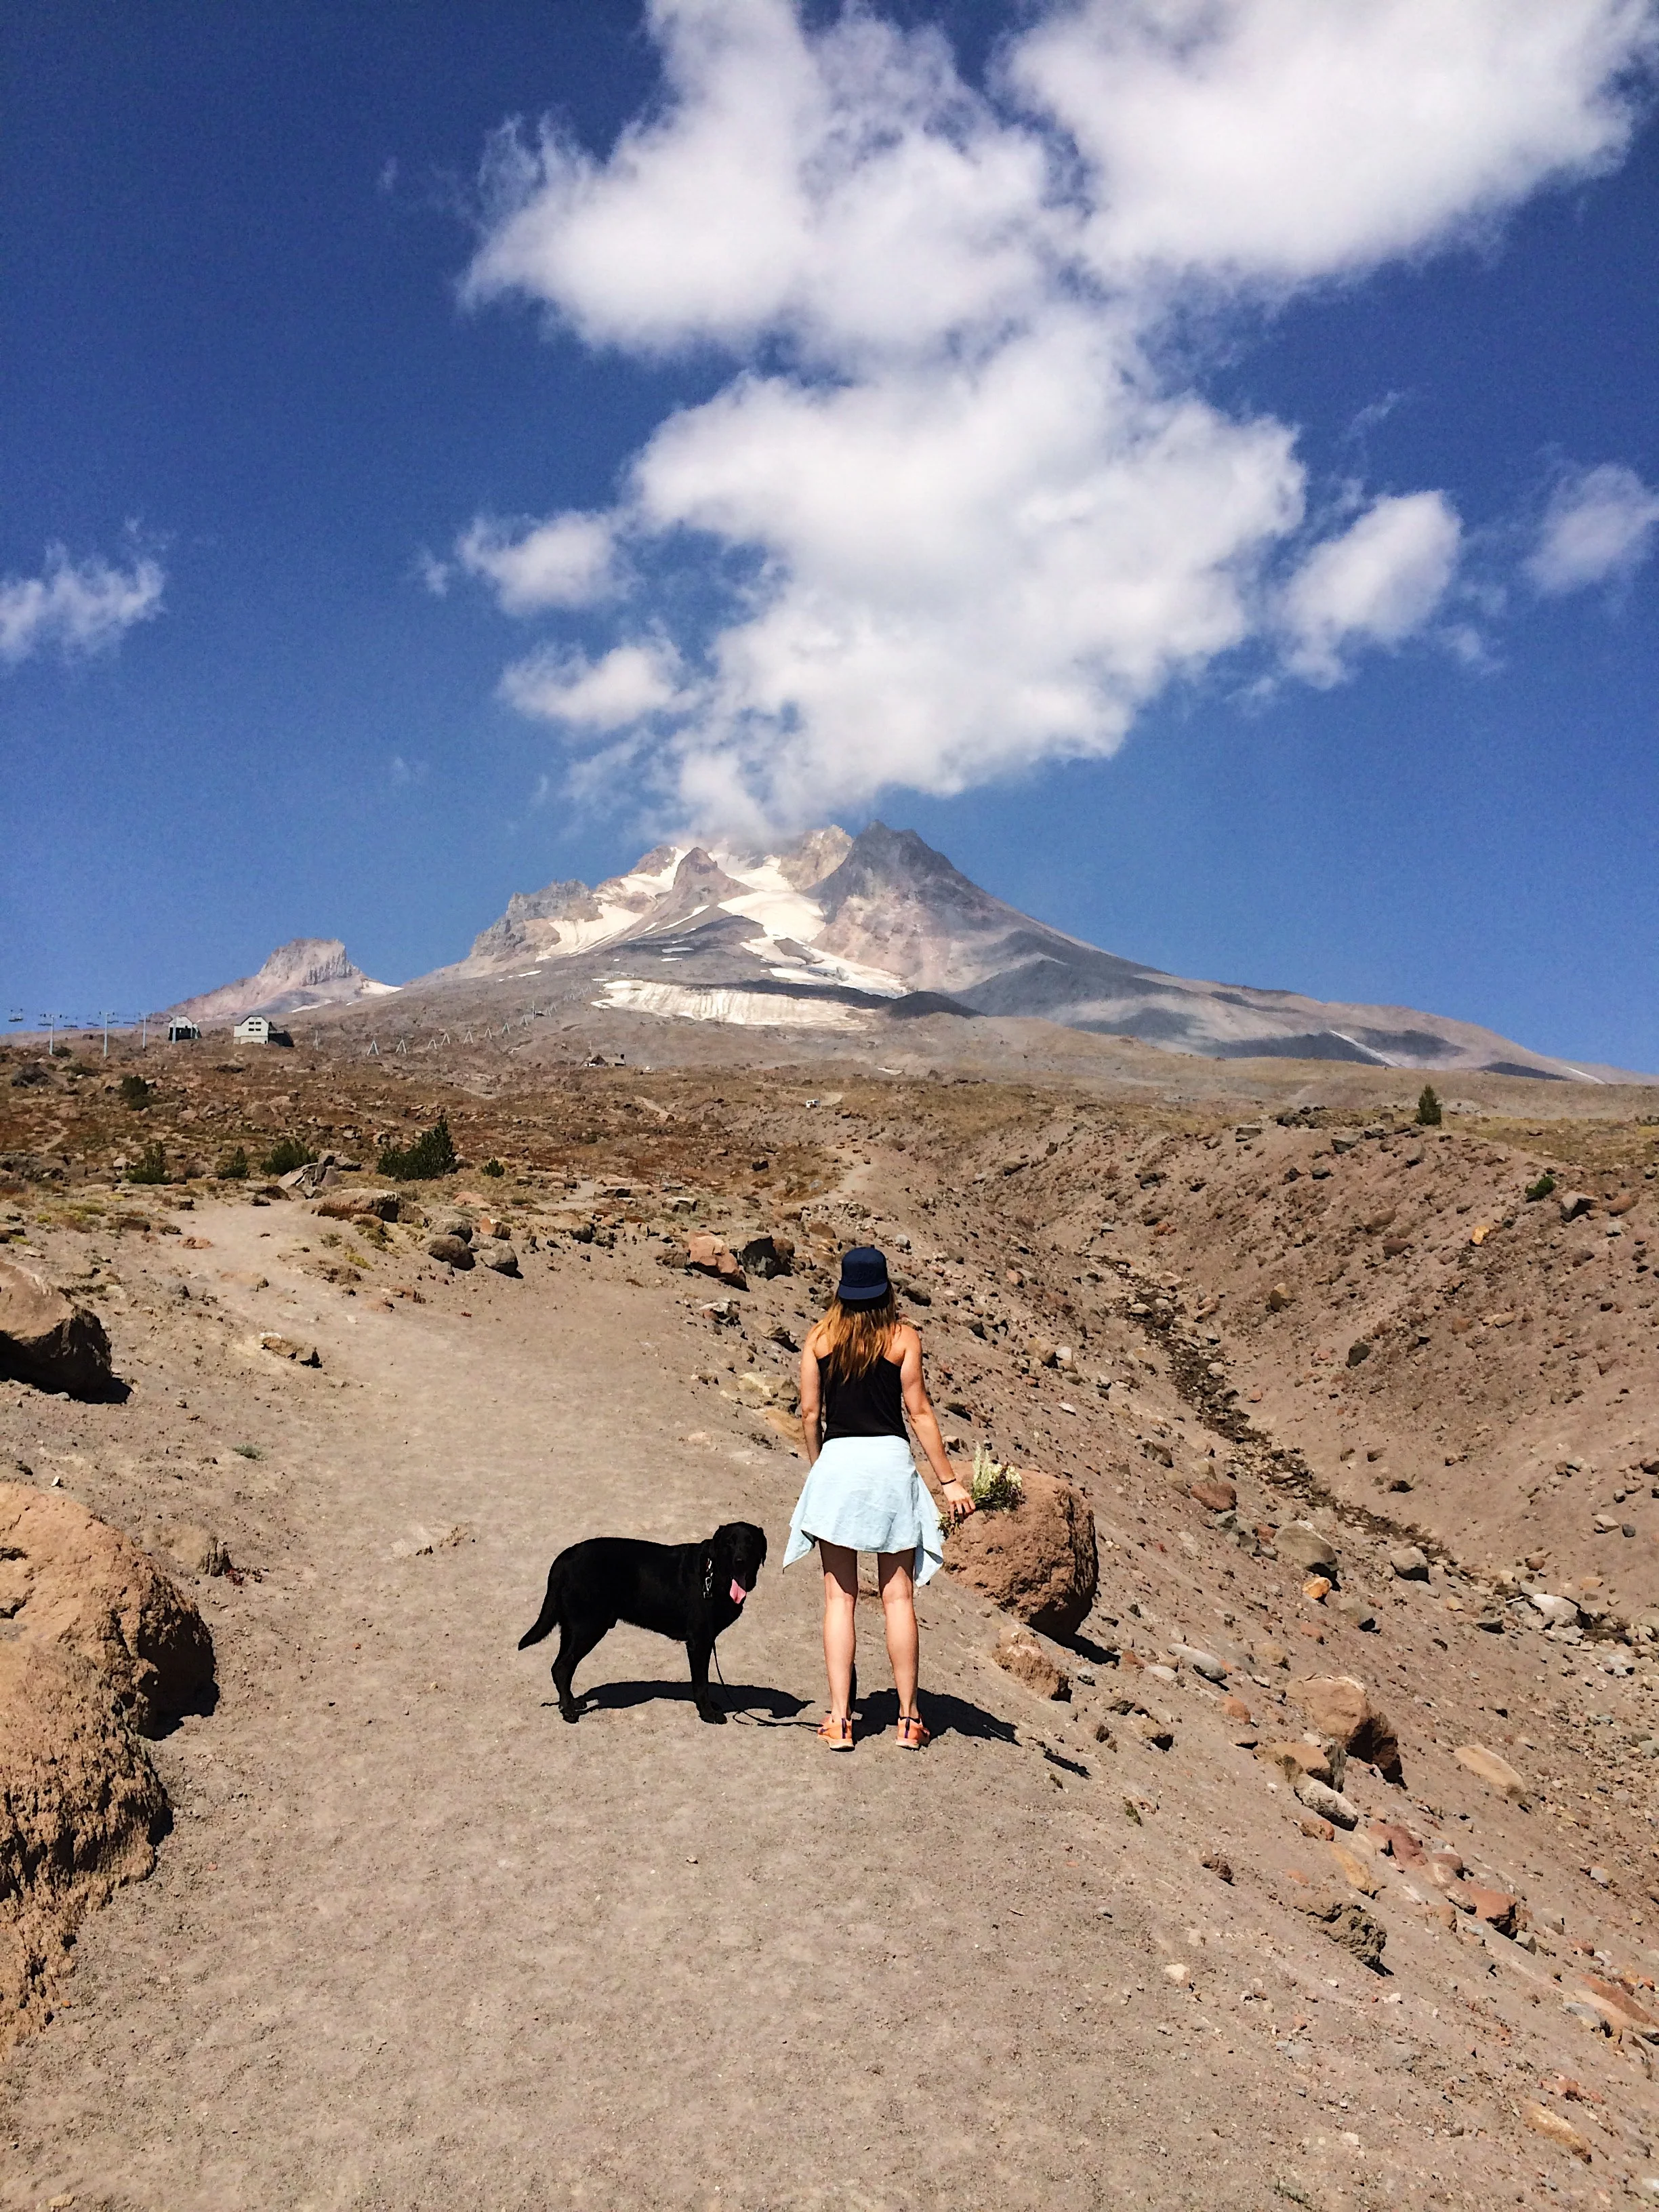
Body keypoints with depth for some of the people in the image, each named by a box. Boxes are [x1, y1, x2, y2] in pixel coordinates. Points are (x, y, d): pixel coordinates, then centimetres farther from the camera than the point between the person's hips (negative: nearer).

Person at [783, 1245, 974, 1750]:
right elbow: (919, 1411, -3)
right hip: (890, 1462, -1)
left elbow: (810, 1414, 4)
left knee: (840, 1596, 6)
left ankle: (840, 1720, 6)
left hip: (836, 1463, 1)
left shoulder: (819, 1340, 3)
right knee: (898, 1597, 7)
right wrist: (949, 1480, 2)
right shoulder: (903, 1338, -2)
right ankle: (908, 1718, 13)